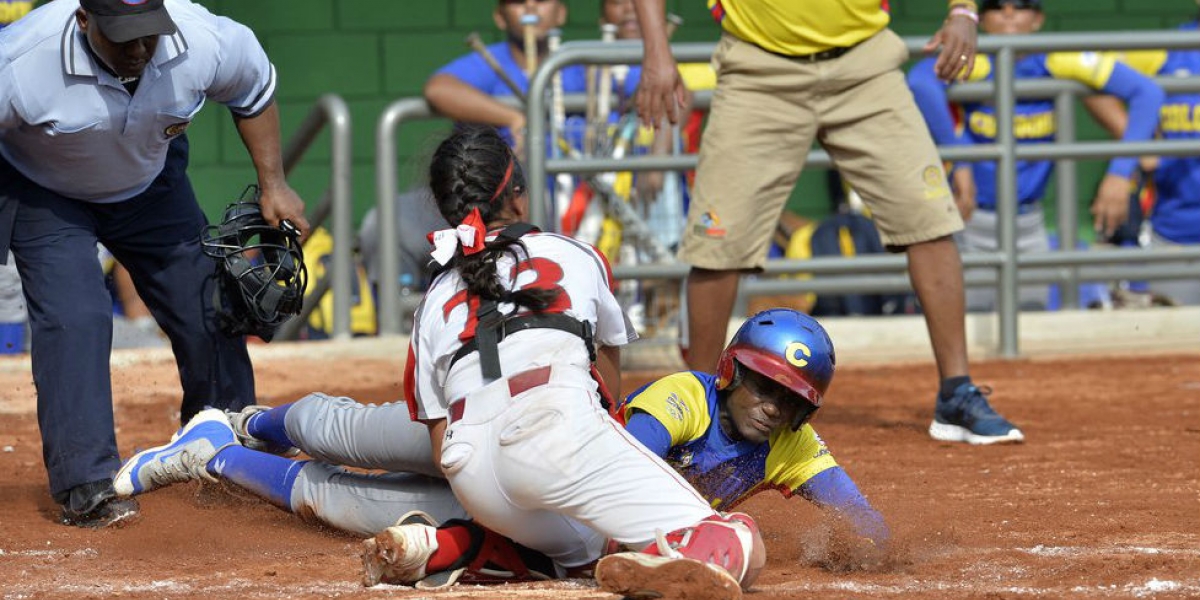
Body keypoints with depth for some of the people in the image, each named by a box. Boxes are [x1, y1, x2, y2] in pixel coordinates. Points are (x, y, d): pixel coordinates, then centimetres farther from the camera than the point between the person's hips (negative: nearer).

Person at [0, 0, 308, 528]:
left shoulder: (205, 43, -29)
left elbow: (254, 88, -5)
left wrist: (273, 186, -3)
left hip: (150, 185, 4)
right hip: (43, 196, -4)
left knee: (206, 307, 5)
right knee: (73, 317, -22)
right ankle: (84, 487, -18)